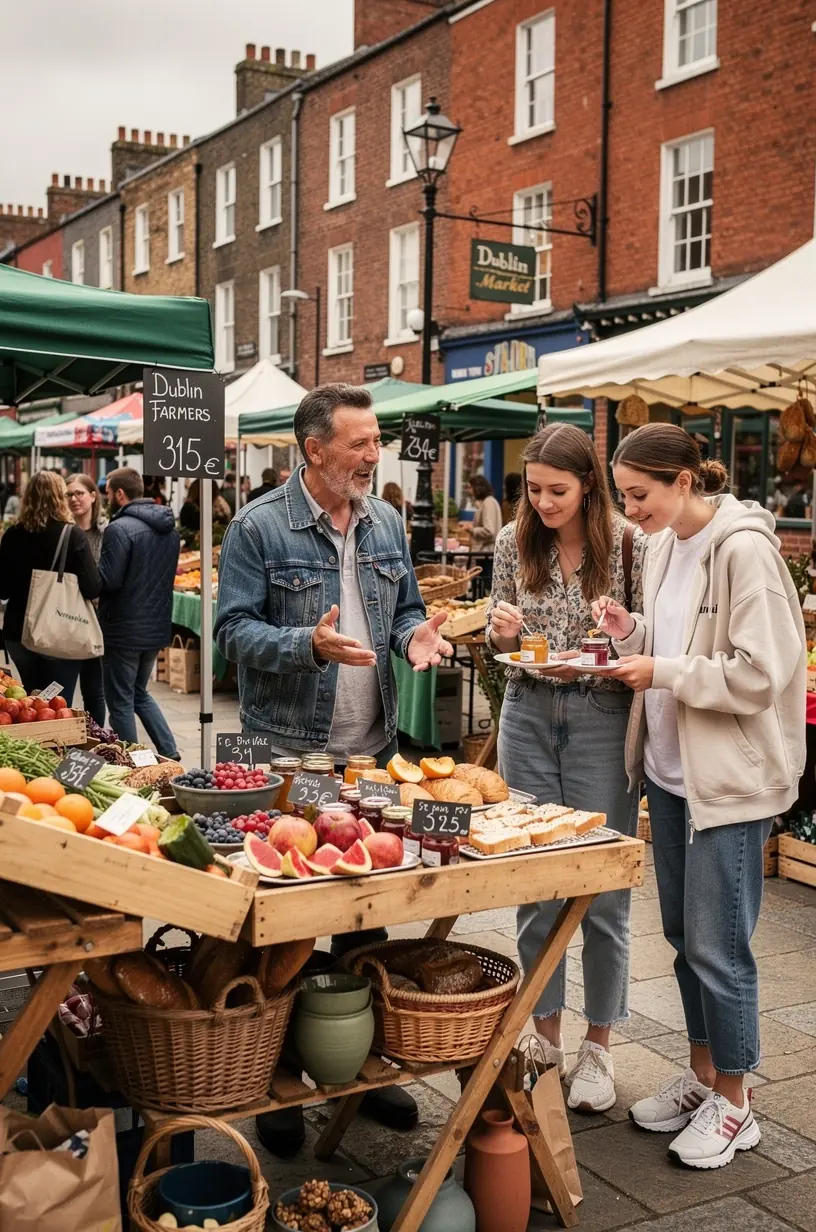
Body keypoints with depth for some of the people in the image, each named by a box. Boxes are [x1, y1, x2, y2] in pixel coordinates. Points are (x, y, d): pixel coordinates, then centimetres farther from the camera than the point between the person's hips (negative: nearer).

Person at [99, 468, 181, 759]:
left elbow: (108, 580, -21)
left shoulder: (119, 529, -18)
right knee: (139, 692, 23)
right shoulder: (169, 527, 7)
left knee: (121, 702, 6)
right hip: (158, 626, 8)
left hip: (125, 629, -8)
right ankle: (169, 752, 13)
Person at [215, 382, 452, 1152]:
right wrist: (311, 644, -28)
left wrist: (416, 633, -7)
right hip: (286, 755, -5)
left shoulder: (386, 523, 8)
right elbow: (233, 630, -12)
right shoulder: (258, 527, -10)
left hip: (374, 751, 6)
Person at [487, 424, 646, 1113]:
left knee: (603, 893, 3)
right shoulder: (515, 543, 3)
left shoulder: (628, 544, -8)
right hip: (529, 715, 3)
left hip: (602, 719, -3)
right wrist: (503, 632, -10)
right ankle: (546, 1035, 26)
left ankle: (598, 1049, 20)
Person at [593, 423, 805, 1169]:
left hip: (730, 778, -8)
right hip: (671, 770, 8)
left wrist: (664, 673, -19)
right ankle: (702, 1077, 33)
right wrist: (631, 632, -2)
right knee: (683, 934, 16)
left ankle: (733, 1106, 19)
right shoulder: (665, 545, 7)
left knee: (717, 945, 1)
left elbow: (758, 675, -19)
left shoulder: (743, 549, -17)